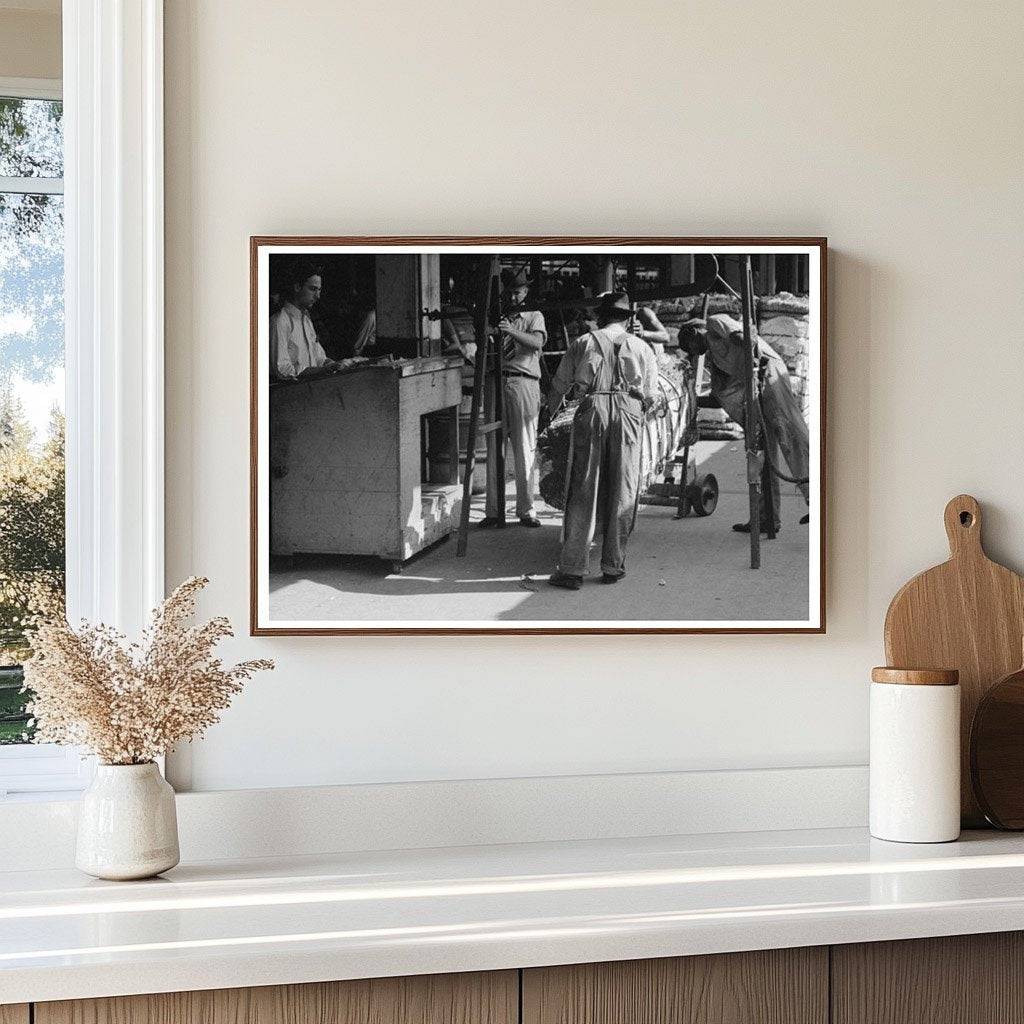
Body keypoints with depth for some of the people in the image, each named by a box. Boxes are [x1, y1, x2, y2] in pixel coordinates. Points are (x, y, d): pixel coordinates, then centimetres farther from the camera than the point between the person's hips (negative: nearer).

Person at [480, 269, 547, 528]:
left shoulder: (534, 316, 11)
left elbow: (537, 342, -9)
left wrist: (512, 331, -25)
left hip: (523, 384, -2)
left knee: (525, 451, -1)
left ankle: (526, 510, 5)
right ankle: (494, 511, 5)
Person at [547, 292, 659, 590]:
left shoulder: (583, 342, 14)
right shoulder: (641, 347, 16)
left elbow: (559, 386, 18)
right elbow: (651, 395, 12)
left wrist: (549, 414, 36)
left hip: (592, 408, -1)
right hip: (629, 411, 1)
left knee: (582, 490, 0)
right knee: (622, 491, 7)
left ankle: (573, 568, -3)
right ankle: (613, 566, 9)